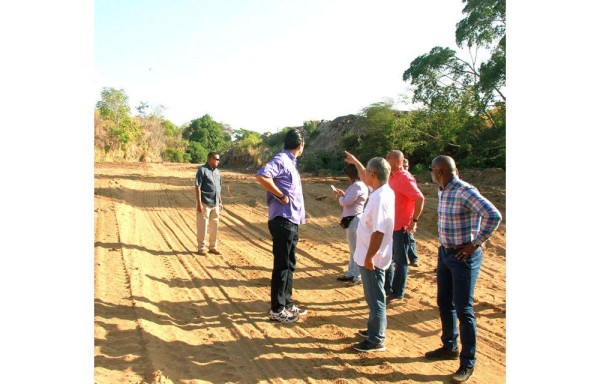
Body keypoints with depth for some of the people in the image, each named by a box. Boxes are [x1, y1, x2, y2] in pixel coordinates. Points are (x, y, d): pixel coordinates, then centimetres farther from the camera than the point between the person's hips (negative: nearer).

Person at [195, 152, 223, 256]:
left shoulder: (217, 171, 12)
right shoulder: (202, 170, -9)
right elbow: (198, 187, -13)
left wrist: (220, 201, 17)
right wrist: (199, 203, -18)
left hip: (215, 204, 7)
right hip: (205, 203, -7)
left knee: (214, 226, 13)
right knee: (202, 226, 2)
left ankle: (212, 247, 25)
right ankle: (201, 248, 13)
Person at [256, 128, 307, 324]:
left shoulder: (289, 162, 16)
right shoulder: (281, 160, -13)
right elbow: (261, 176, -31)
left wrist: (299, 211, 22)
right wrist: (281, 196, -22)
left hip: (291, 222, 10)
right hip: (283, 221, -10)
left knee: (289, 264, 17)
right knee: (282, 265, -2)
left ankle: (287, 303, 29)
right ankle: (277, 310, 8)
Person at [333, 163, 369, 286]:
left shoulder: (358, 186, -18)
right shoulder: (358, 185, 15)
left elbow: (346, 202, -18)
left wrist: (339, 196, -1)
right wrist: (343, 194, 10)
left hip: (354, 220, -11)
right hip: (352, 220, 11)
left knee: (356, 249, -3)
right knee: (353, 248, 17)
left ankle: (358, 276, 5)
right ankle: (351, 273, 27)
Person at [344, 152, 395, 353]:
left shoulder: (379, 198, -26)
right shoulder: (383, 190, 4)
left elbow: (378, 232, -28)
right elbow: (366, 178, 26)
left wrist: (369, 257, -22)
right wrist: (355, 162, 34)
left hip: (372, 258, -10)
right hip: (371, 256, 10)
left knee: (375, 298, 2)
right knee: (374, 296, 22)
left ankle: (376, 340, 15)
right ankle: (375, 329, 37)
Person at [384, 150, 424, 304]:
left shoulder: (405, 178, -18)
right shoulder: (392, 177, 9)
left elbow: (420, 199, -24)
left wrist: (414, 221, -22)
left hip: (401, 227, -9)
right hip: (390, 225, 9)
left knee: (400, 260, 4)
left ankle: (398, 293, 16)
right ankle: (387, 287, 33)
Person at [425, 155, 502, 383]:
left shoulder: (465, 191, -21)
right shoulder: (442, 191, 6)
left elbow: (494, 216, -29)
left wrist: (475, 244, -22)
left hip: (464, 256, -9)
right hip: (445, 253, 9)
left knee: (463, 309, -1)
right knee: (444, 304, 18)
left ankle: (468, 363, 14)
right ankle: (449, 348, 36)